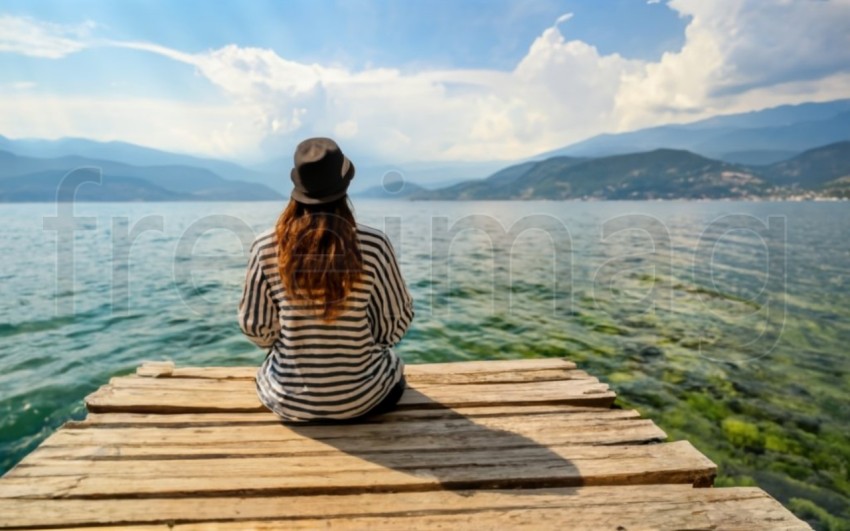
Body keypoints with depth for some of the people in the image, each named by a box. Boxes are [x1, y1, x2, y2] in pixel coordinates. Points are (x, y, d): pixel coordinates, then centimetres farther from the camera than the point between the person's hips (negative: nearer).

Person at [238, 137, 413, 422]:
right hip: (362, 397, -1)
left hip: (288, 400, 2)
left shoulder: (266, 246, -15)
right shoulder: (373, 244, -19)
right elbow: (396, 321, -9)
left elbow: (254, 327, -5)